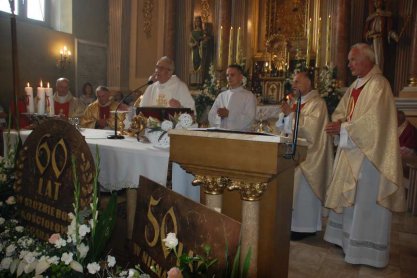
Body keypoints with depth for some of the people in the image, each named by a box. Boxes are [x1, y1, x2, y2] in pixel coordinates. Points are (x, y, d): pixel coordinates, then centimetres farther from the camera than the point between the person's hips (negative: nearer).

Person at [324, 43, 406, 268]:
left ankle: (366, 250, 15)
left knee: (366, 201, 1)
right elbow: (340, 112, 15)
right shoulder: (355, 85, 12)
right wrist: (339, 124, -6)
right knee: (348, 197, 16)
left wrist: (343, 128, -16)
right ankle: (348, 238, 31)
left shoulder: (378, 84, -15)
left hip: (369, 153, -9)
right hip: (352, 150, 9)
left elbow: (372, 122, -22)